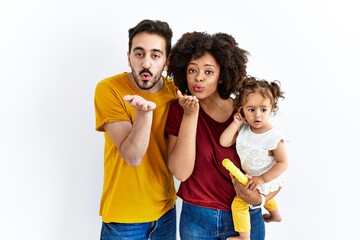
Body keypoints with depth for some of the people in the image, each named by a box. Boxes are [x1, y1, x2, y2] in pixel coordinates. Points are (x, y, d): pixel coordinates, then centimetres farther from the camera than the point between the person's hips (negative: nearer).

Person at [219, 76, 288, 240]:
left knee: (238, 203, -6)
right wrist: (236, 123, -27)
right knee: (265, 195, 33)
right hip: (249, 177, 7)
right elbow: (224, 142, -22)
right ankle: (275, 215, 65)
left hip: (265, 180, -7)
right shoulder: (243, 128, -16)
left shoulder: (274, 137, -31)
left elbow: (282, 162, -25)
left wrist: (262, 179, -29)